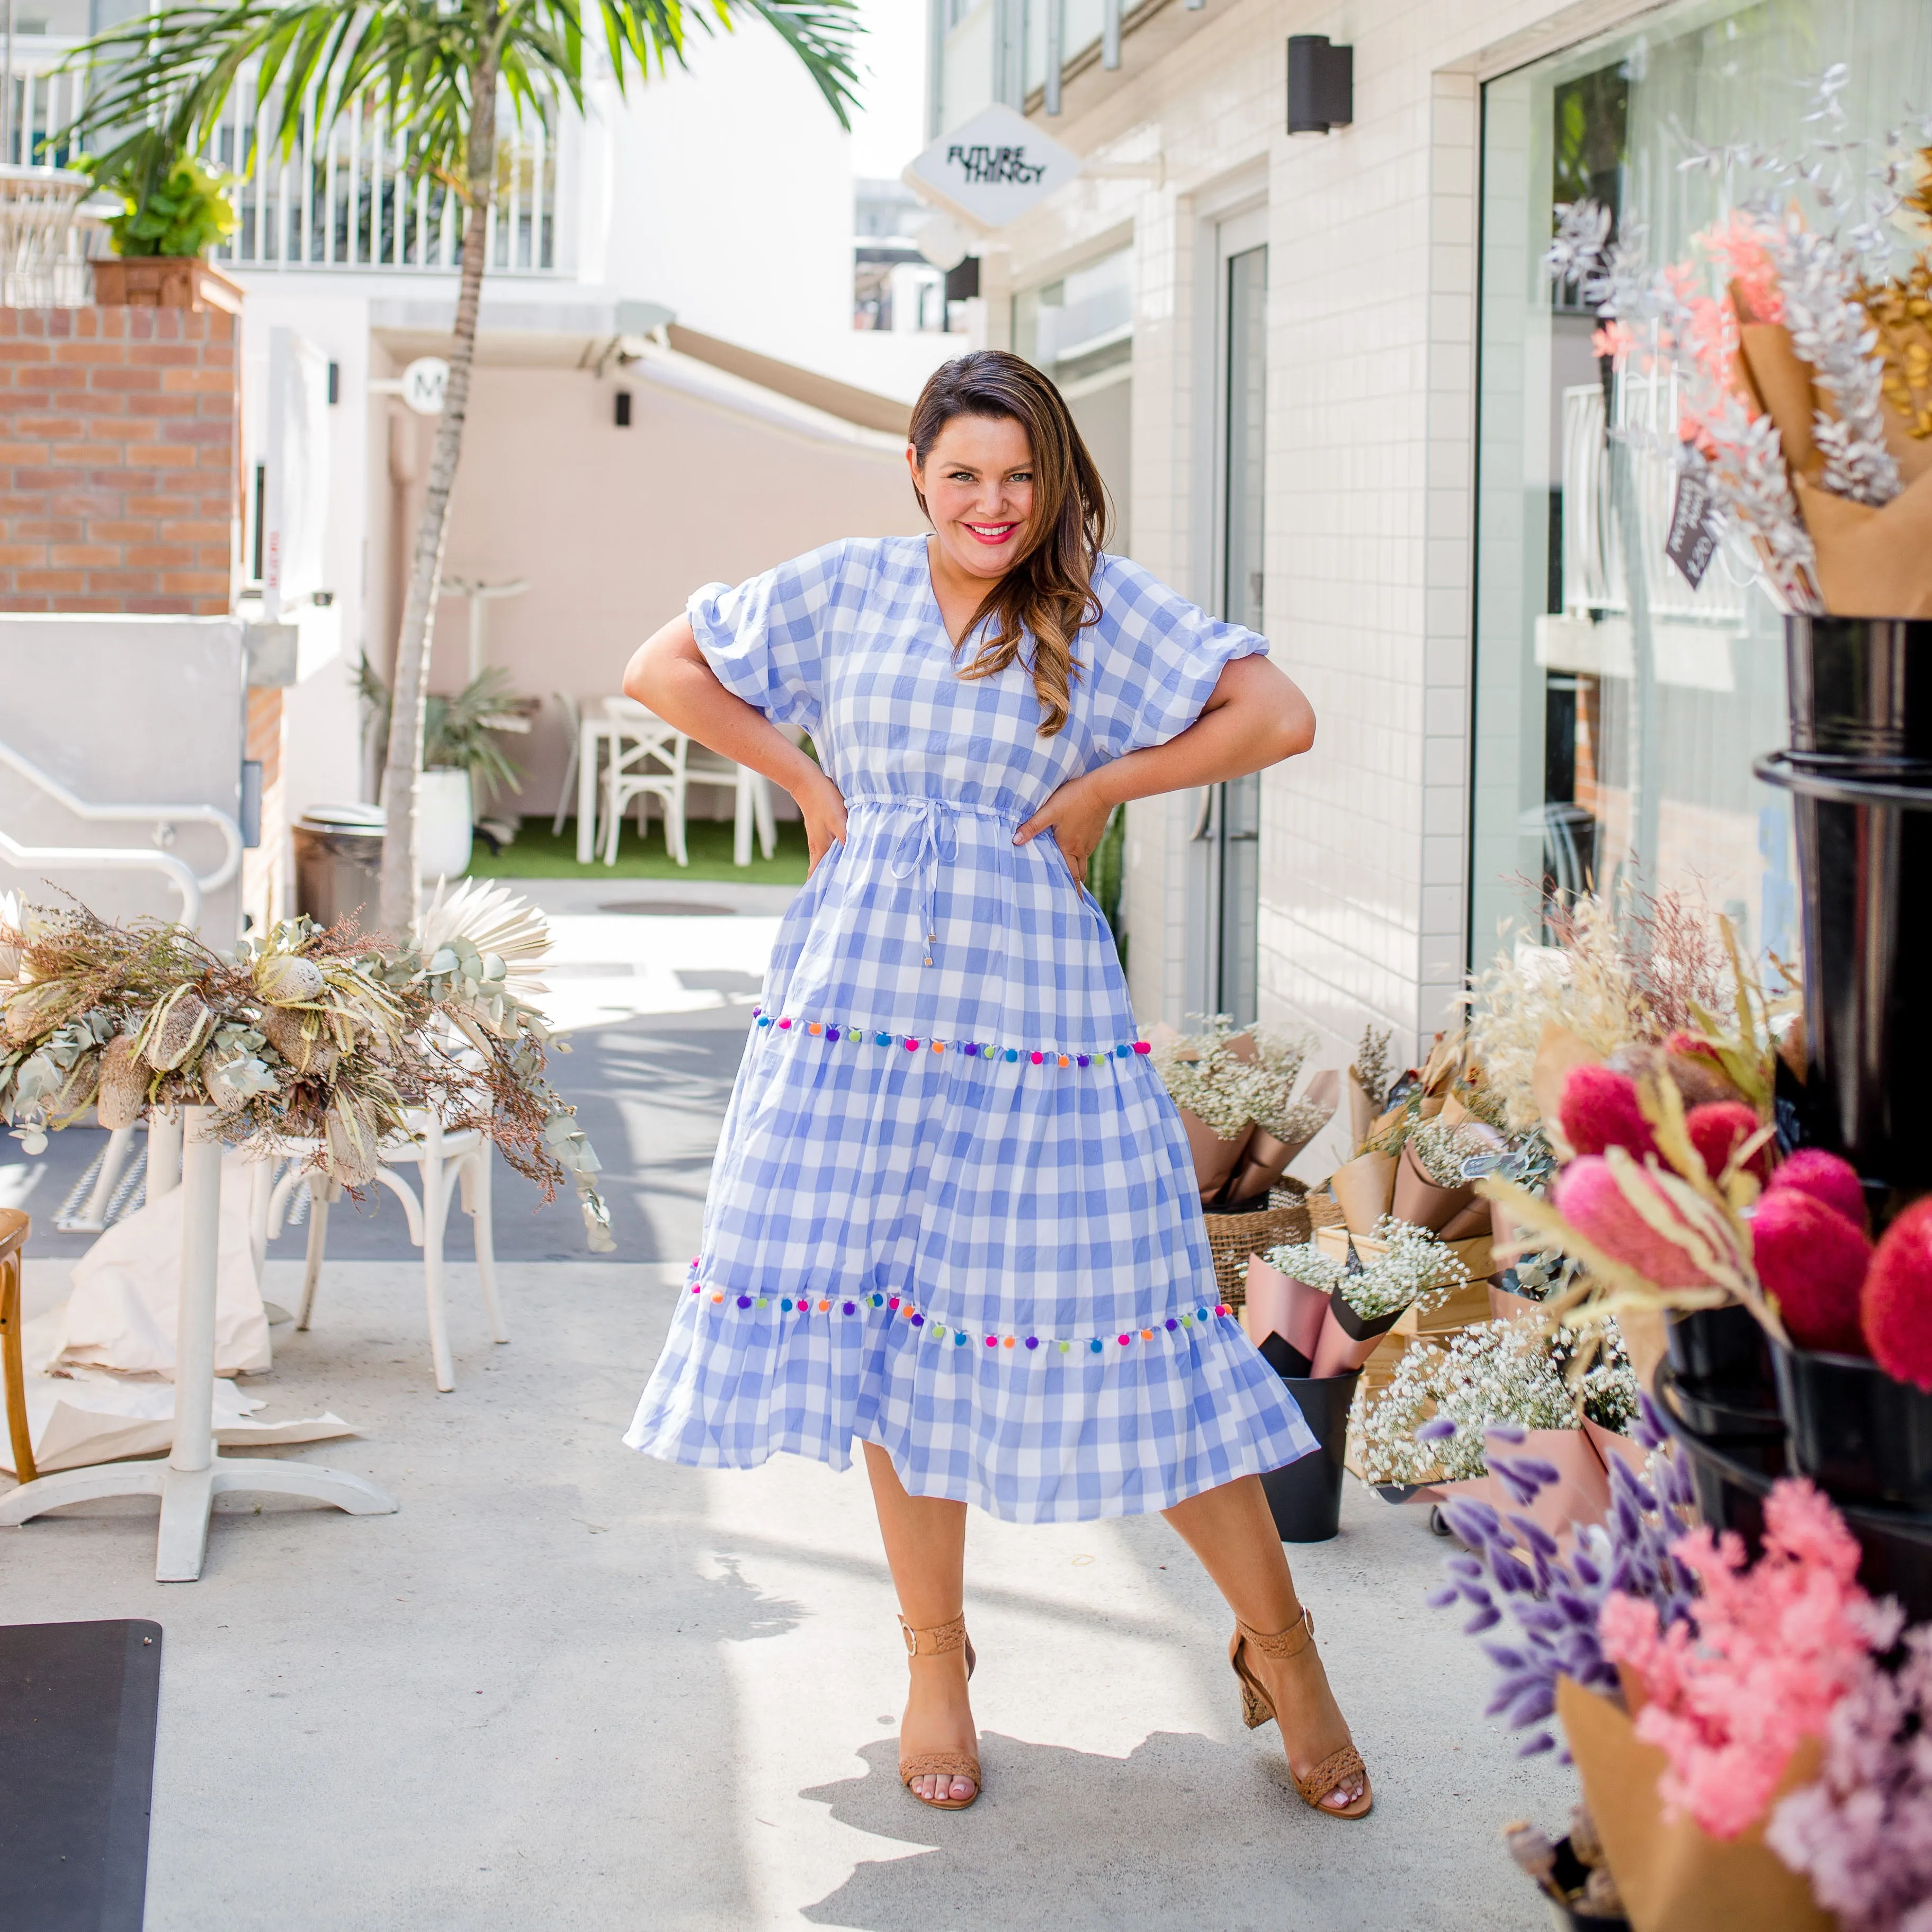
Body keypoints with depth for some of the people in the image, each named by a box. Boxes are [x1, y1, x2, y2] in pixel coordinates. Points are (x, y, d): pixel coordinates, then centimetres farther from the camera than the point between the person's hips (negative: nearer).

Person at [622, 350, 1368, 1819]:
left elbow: (1281, 719, -6)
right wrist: (804, 778, 7)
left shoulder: (1102, 606, 1)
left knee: (1122, 1317, -3)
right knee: (891, 1327, 6)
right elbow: (664, 670, 16)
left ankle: (1277, 1641, 14)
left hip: (1037, 1005, -2)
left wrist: (1098, 789, -5)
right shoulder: (847, 590, 8)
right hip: (861, 1003, 3)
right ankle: (936, 1661, 23)